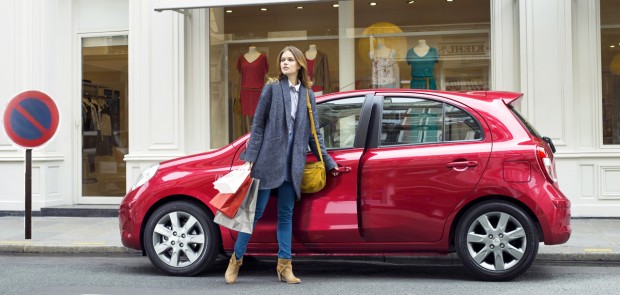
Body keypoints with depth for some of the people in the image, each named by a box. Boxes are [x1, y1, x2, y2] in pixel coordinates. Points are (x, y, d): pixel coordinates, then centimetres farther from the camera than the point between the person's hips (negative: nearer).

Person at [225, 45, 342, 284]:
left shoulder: (308, 94, 11)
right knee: (257, 209, 0)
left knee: (286, 214, 8)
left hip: (293, 163, 4)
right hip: (269, 158, -3)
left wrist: (329, 163, 13)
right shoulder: (272, 88, 1)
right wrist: (250, 158, -7)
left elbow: (314, 133, 14)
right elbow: (258, 125, -1)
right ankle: (236, 259, 15)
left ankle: (284, 266, 14)